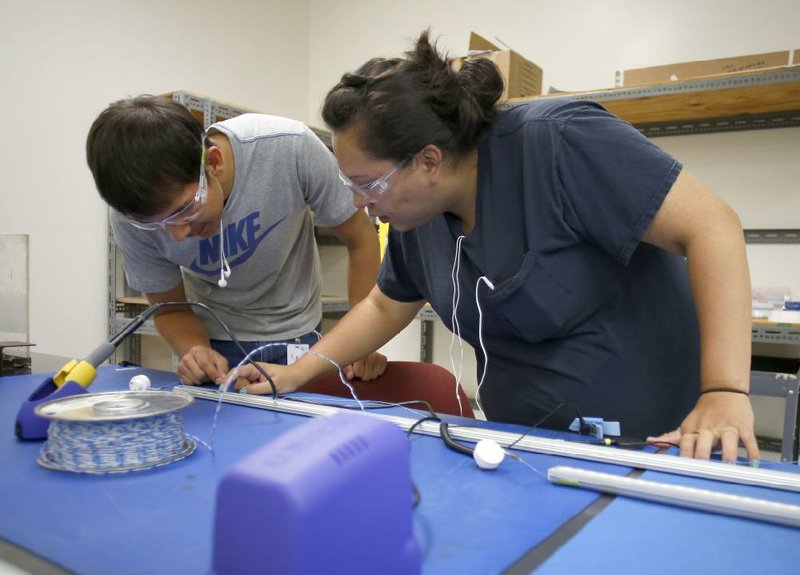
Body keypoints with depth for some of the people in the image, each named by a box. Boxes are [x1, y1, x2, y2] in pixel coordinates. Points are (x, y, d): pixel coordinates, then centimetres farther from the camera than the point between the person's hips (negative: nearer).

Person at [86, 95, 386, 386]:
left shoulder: (290, 147, -29)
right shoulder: (131, 217, -22)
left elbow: (361, 239, -15)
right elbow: (169, 308, -6)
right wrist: (196, 350, -27)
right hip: (213, 340, 1)